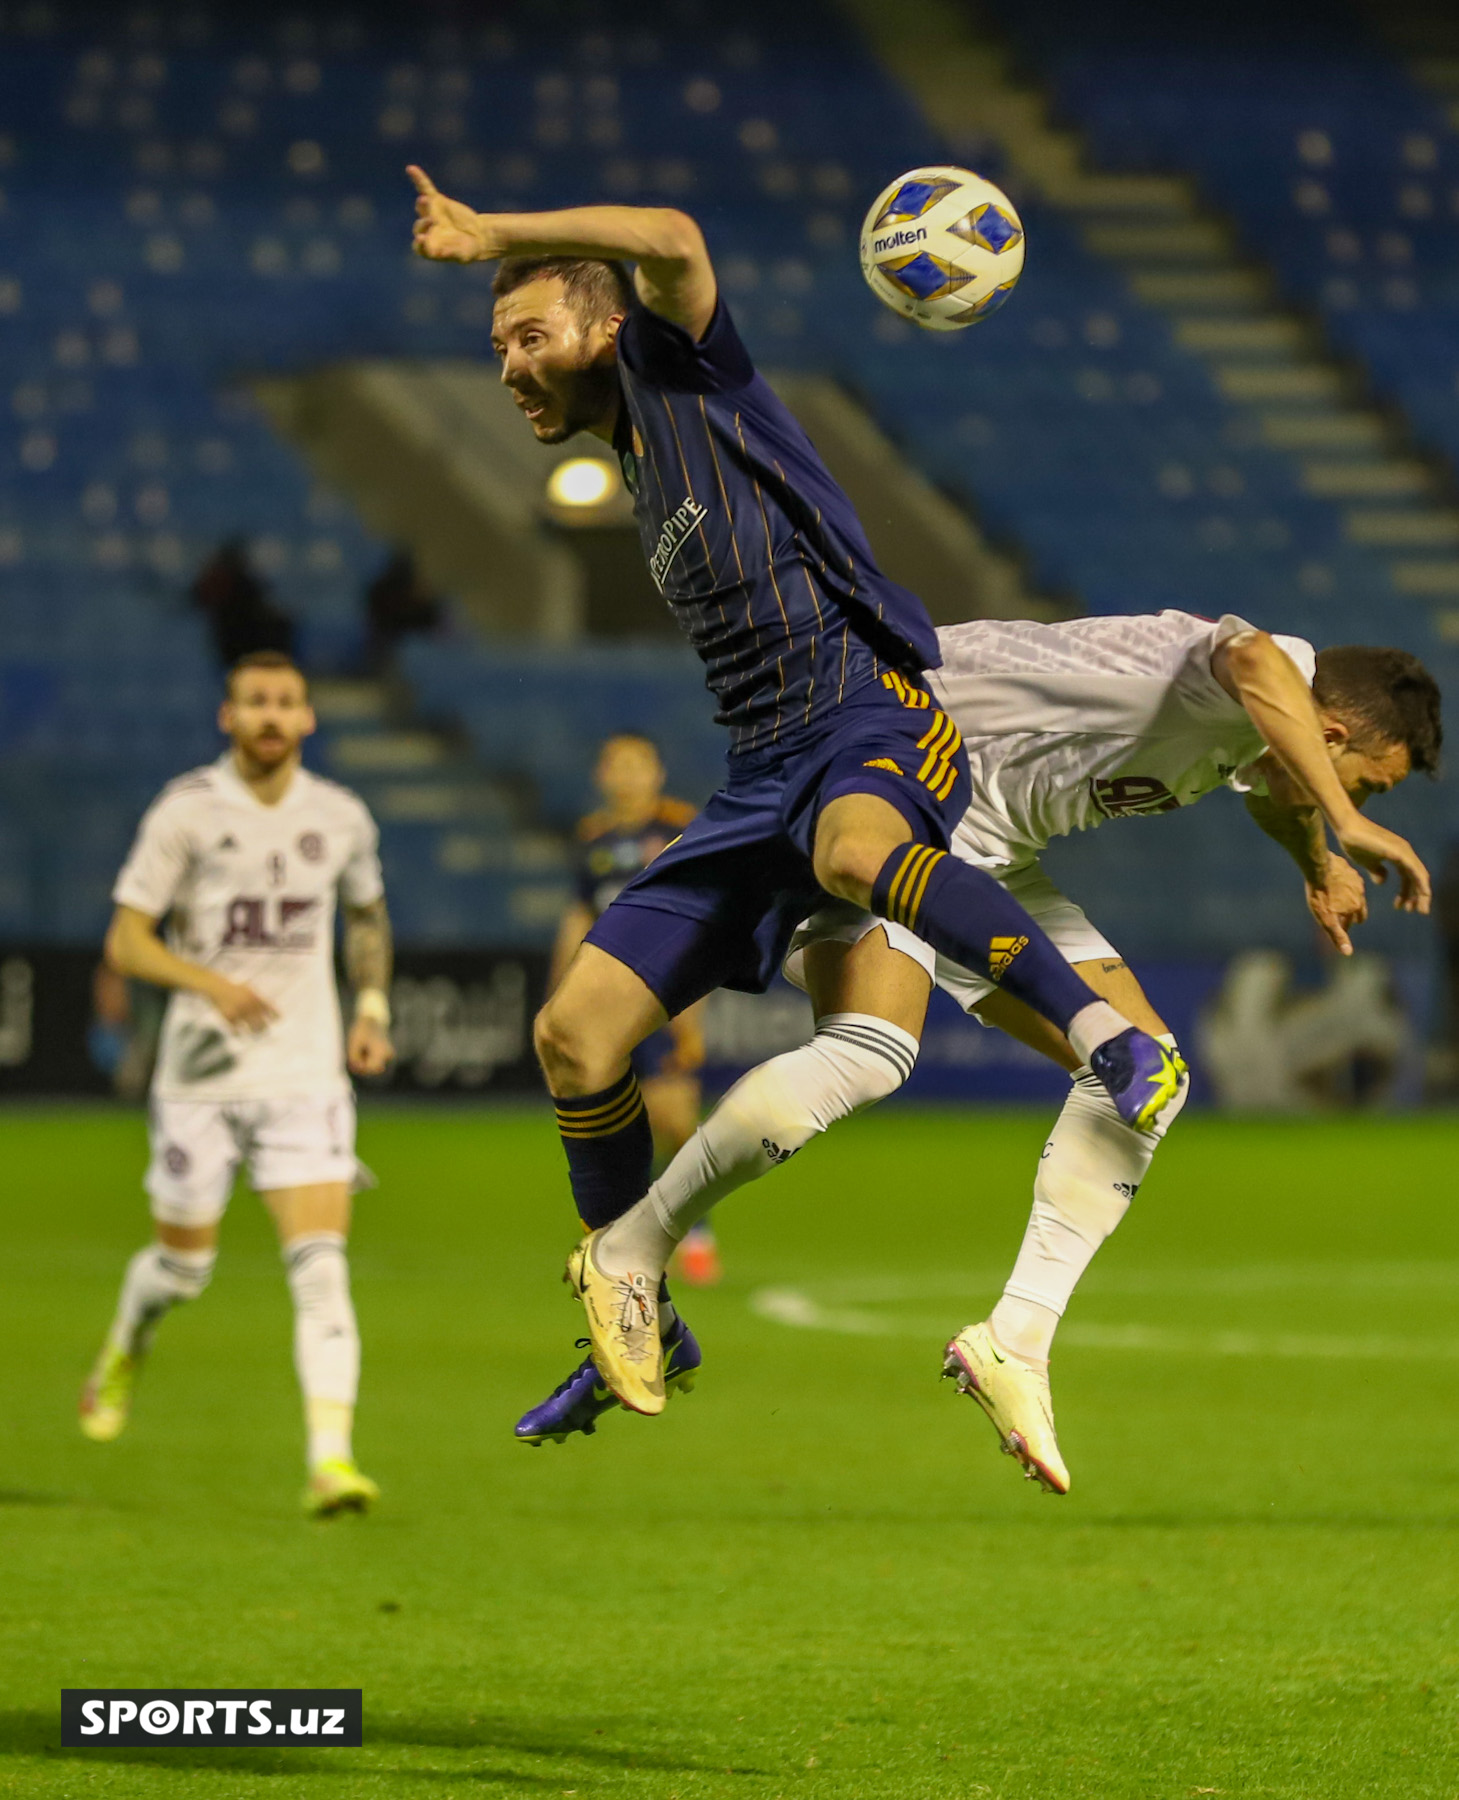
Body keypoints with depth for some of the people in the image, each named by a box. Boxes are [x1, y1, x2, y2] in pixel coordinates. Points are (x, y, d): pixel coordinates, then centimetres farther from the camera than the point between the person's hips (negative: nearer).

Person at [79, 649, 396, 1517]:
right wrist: (211, 982, -23)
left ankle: (331, 1458, -20)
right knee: (184, 1263, 12)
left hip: (307, 1077, 1)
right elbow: (127, 940, -6)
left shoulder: (341, 817, 3)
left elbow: (368, 914, 23)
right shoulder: (185, 811, -7)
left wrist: (373, 1007, 8)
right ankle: (125, 1354, 46)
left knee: (322, 1267, -14)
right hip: (202, 1075, -1)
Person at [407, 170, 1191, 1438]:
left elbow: (672, 242, -18)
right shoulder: (644, 470, 26)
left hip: (873, 709, -9)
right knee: (575, 1032, -2)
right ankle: (637, 1325, 12)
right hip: (764, 774, 9)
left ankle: (1111, 1038, -39)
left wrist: (492, 235, -12)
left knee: (850, 851, -45)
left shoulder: (677, 363, 3)